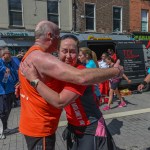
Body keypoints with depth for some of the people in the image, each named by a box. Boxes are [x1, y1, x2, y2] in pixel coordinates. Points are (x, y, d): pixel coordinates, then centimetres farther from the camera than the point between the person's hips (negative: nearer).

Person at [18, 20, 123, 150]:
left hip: (36, 123, 10)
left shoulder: (32, 55, 8)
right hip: (40, 126, -10)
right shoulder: (41, 57, -26)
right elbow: (82, 77, -35)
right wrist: (116, 71, -21)